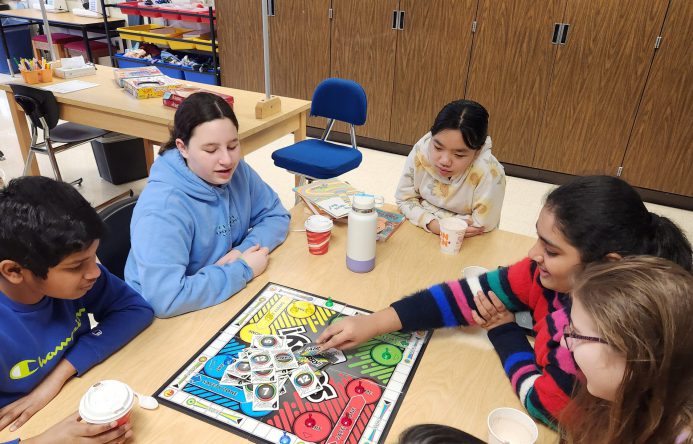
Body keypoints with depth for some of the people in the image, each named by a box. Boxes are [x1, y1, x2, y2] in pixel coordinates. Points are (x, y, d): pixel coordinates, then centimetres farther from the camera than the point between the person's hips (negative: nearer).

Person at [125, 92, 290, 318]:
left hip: (229, 298, 6)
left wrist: (245, 250, -16)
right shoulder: (162, 208, -25)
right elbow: (164, 299, -32)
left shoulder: (237, 171, -7)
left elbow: (276, 216, 3)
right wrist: (243, 270, -23)